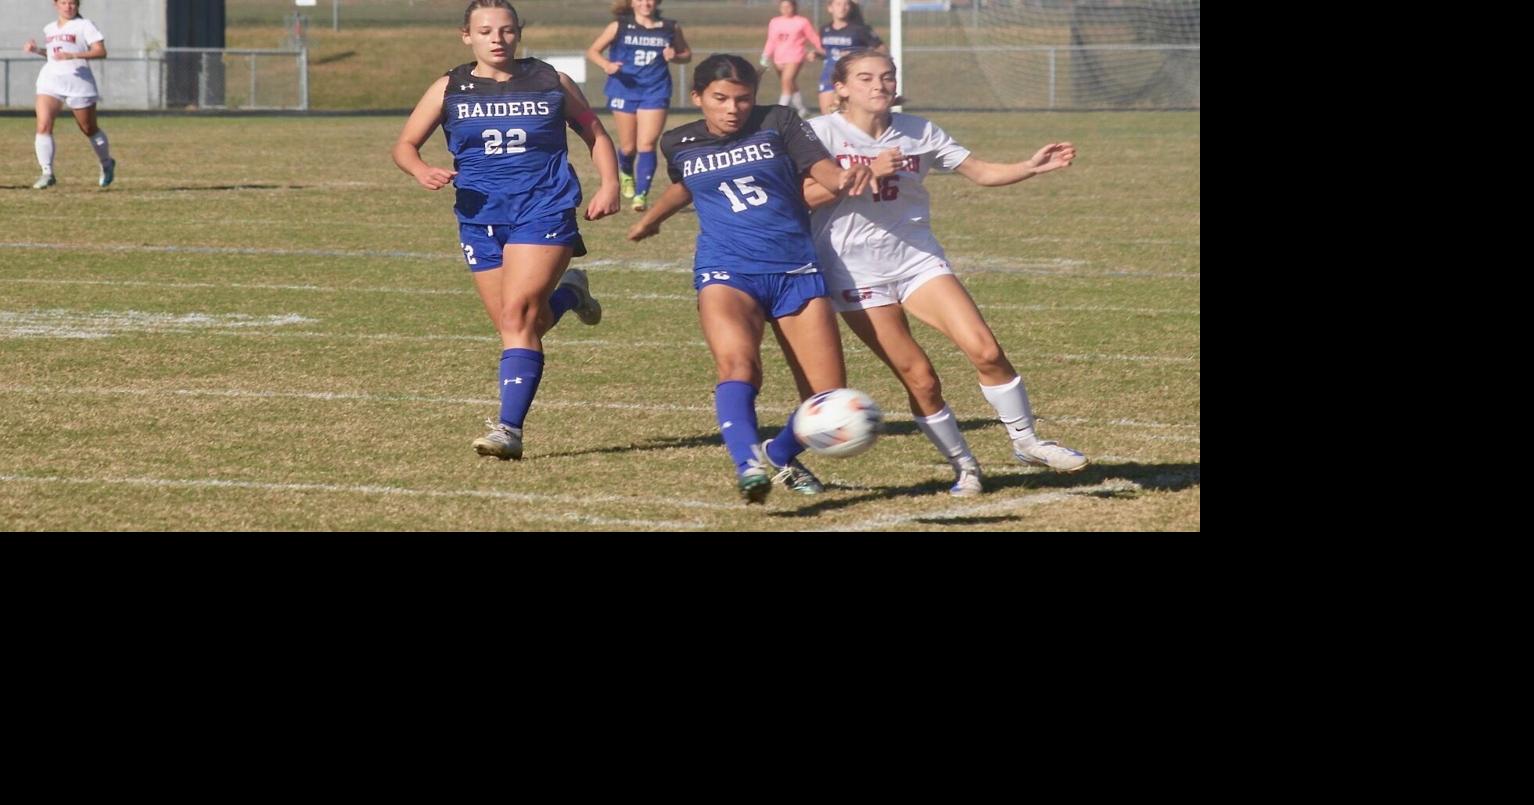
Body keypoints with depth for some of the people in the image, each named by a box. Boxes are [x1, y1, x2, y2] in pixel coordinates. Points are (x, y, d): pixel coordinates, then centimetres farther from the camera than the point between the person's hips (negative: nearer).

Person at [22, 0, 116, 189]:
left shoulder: (84, 26, -3)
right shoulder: (49, 29, 16)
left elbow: (101, 52, -13)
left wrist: (72, 55, -23)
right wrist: (37, 50, 12)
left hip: (78, 80, -4)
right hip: (50, 80, 4)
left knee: (89, 130, 11)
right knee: (43, 126, -16)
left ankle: (107, 165, 36)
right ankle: (47, 173, -16)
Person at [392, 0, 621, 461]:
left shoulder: (551, 83, 4)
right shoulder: (449, 90, 5)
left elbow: (595, 134, 15)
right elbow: (405, 145, 7)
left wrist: (609, 185, 0)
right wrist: (422, 172, -15)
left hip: (543, 211, -3)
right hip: (480, 217, 3)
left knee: (517, 314, -19)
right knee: (520, 328, 6)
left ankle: (509, 428, -20)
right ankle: (568, 293, 41)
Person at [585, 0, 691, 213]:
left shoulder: (671, 29, 6)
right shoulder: (619, 27, 1)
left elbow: (686, 53, 19)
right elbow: (592, 51, 3)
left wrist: (675, 56, -5)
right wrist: (607, 65, -17)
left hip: (655, 92, 0)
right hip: (625, 90, 0)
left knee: (646, 144, -11)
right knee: (628, 146, 8)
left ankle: (641, 195, -10)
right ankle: (626, 173, 41)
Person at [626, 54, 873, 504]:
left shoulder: (777, 124, 4)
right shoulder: (679, 145, 10)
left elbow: (822, 169, -10)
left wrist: (843, 180, -33)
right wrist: (650, 219, 50)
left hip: (795, 271, 1)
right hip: (726, 271, 0)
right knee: (737, 364, -33)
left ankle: (781, 459, 27)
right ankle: (748, 466, -51)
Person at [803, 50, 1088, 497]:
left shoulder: (918, 133, 6)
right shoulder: (821, 132, -6)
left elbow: (979, 171, 7)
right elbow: (804, 195, -16)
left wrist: (1032, 167, -10)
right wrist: (867, 173, -24)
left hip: (918, 259, 3)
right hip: (856, 271, -3)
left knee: (985, 351, -12)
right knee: (920, 379, -7)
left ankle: (1026, 442, 7)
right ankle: (963, 466, 12)